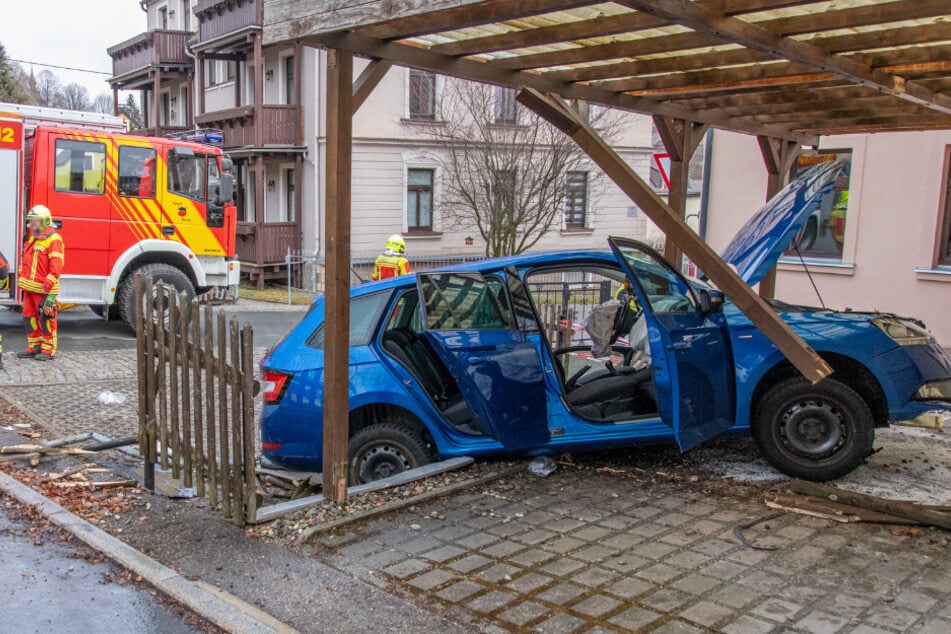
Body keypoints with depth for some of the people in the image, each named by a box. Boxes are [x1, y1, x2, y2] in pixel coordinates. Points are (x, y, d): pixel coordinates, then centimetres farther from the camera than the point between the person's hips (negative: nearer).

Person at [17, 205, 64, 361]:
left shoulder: (53, 239, -11)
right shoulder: (32, 238, 18)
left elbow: (56, 265, -17)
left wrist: (49, 286, -21)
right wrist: (21, 277, 19)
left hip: (43, 289, -9)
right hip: (29, 288, 9)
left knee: (46, 318, -3)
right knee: (29, 317, 12)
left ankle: (48, 350, 4)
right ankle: (33, 347, 20)